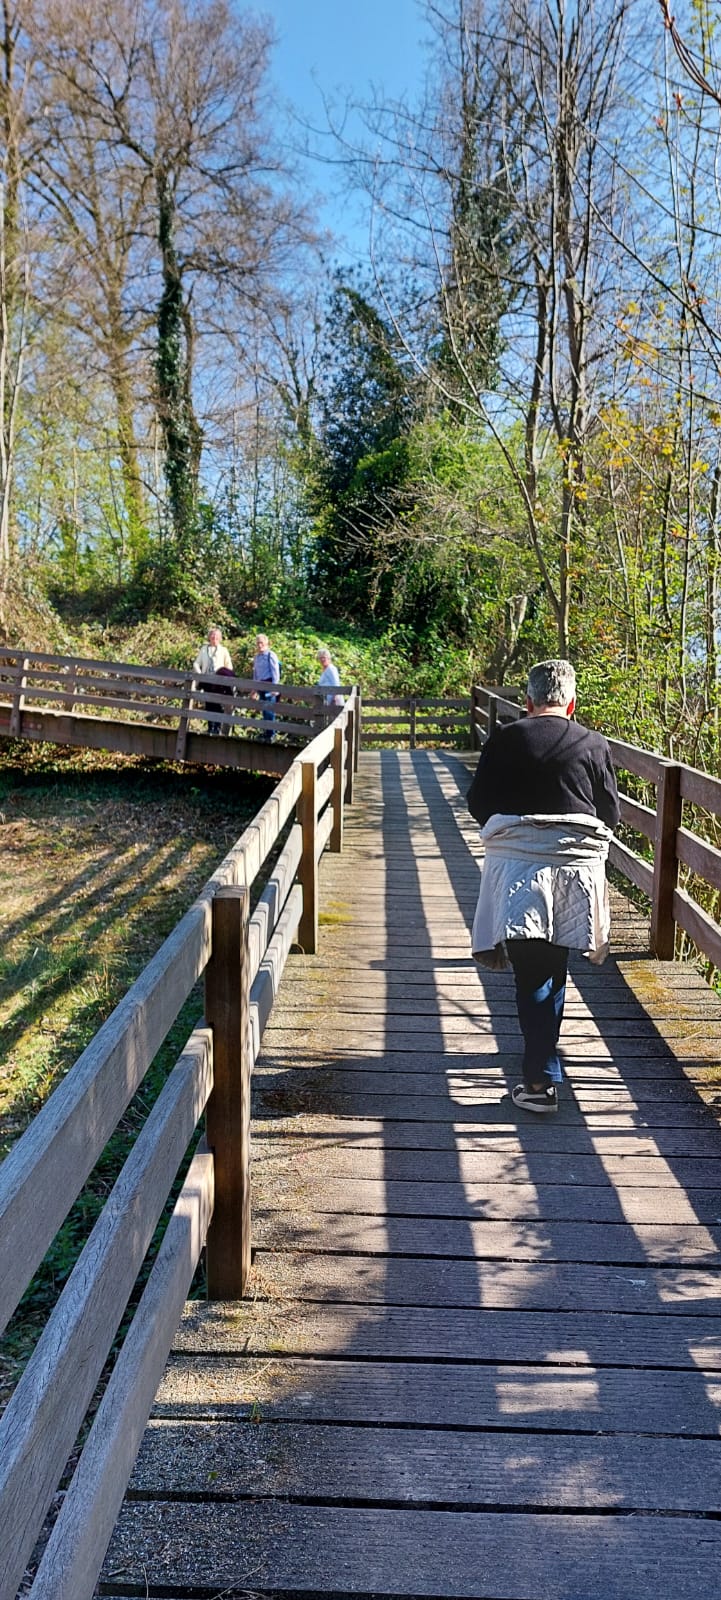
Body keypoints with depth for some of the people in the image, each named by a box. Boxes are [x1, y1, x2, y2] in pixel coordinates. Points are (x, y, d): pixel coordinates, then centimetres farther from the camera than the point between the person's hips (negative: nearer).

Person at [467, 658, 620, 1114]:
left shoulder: (505, 740, -1)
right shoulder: (595, 745, 1)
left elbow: (478, 803, 2)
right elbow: (612, 814, 5)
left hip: (518, 861, -1)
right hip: (576, 863, 2)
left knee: (533, 972, -1)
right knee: (554, 966, 18)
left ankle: (542, 1080, -6)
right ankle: (544, 1048, 37)